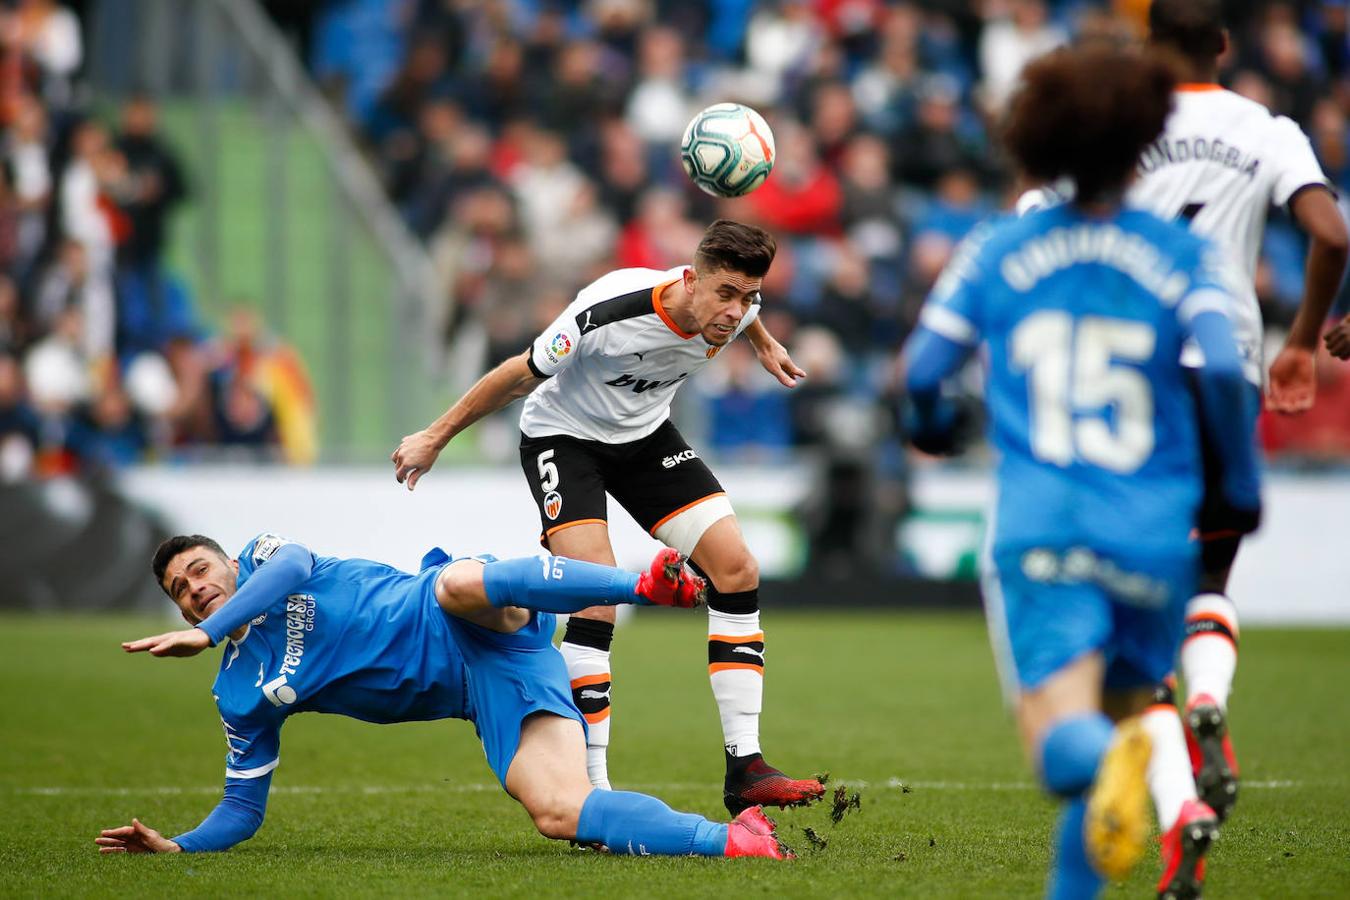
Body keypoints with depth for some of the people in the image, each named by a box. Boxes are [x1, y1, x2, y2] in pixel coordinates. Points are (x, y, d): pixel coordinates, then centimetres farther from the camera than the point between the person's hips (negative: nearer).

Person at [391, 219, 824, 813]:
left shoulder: (733, 310, -18)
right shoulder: (608, 312, -36)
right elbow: (521, 373, -21)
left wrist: (764, 345, 30)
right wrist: (435, 438, -11)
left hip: (645, 434, 6)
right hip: (563, 435, -6)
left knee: (736, 569, -9)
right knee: (598, 597, -24)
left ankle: (744, 769, -4)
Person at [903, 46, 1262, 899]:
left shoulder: (997, 251, 8)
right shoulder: (1183, 255, 4)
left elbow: (923, 365, 9)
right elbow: (1223, 369, -10)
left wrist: (933, 420, 33)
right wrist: (1242, 484, 4)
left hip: (1038, 531, -1)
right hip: (1156, 535, 1)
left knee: (1062, 736, -14)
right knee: (1118, 706, 19)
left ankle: (1113, 759, -48)